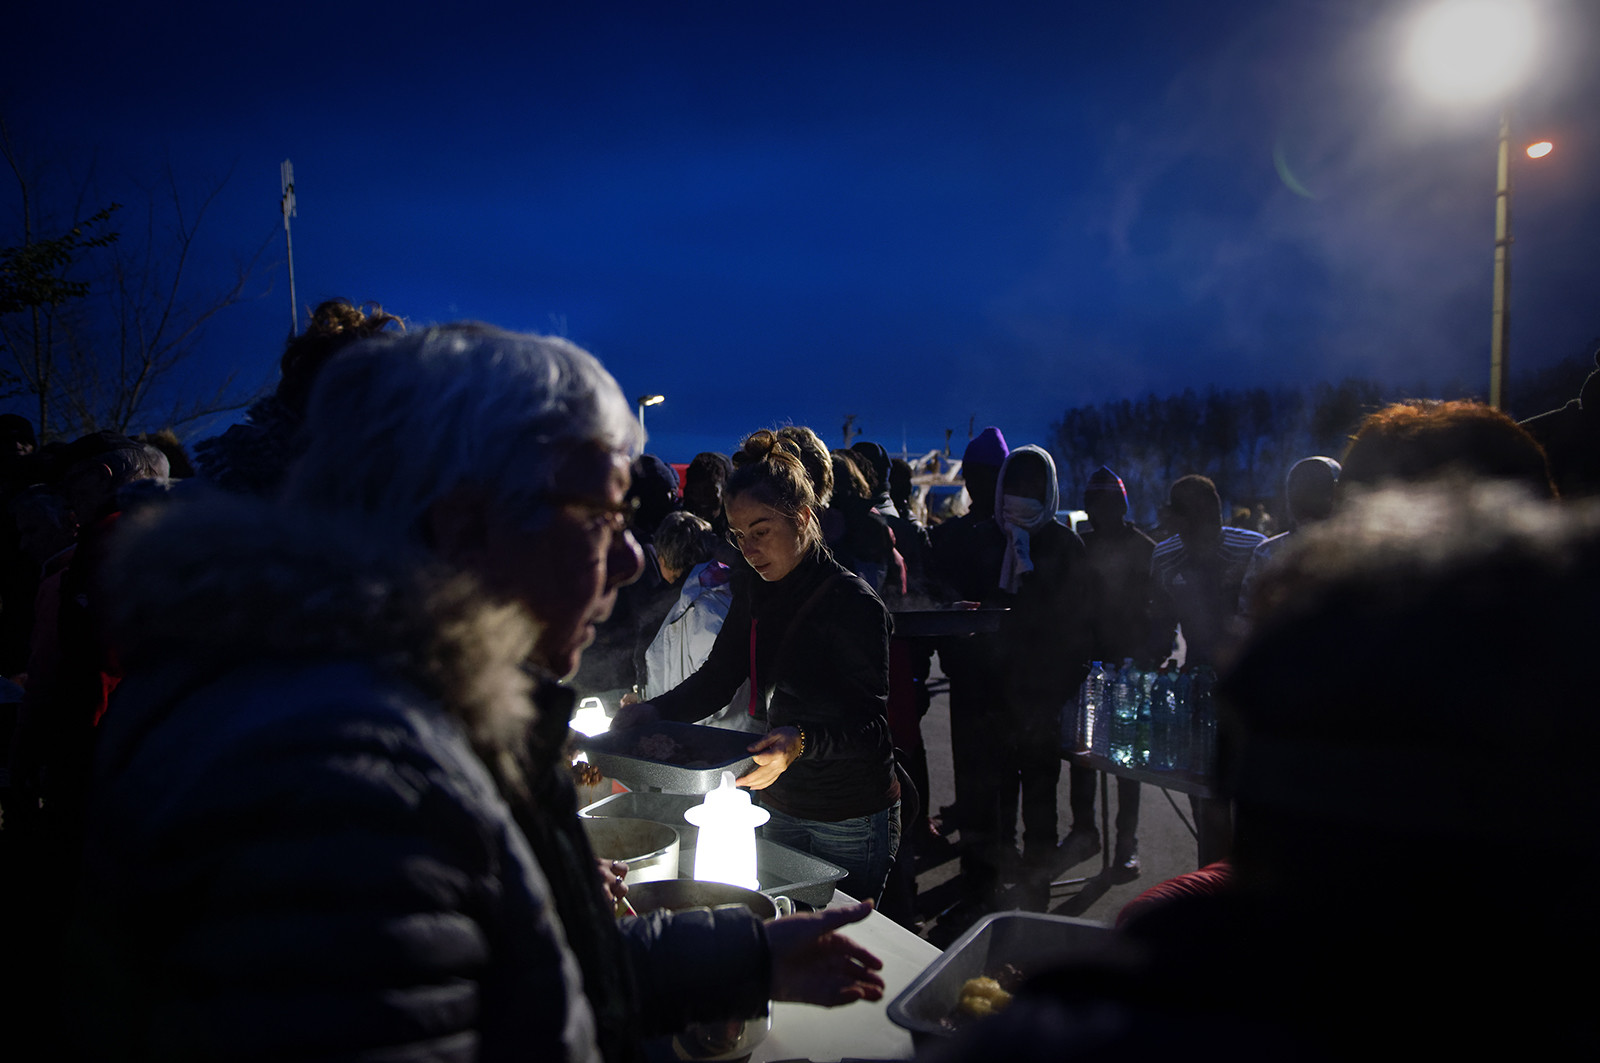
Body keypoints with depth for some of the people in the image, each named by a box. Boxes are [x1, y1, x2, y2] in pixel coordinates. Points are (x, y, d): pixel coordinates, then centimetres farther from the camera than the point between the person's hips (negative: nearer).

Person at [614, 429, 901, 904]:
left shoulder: (853, 602, -19)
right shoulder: (756, 596, 3)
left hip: (854, 819, -6)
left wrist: (800, 741, -41)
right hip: (782, 807, 6)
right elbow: (716, 679, 4)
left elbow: (868, 723, -23)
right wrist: (653, 711, -14)